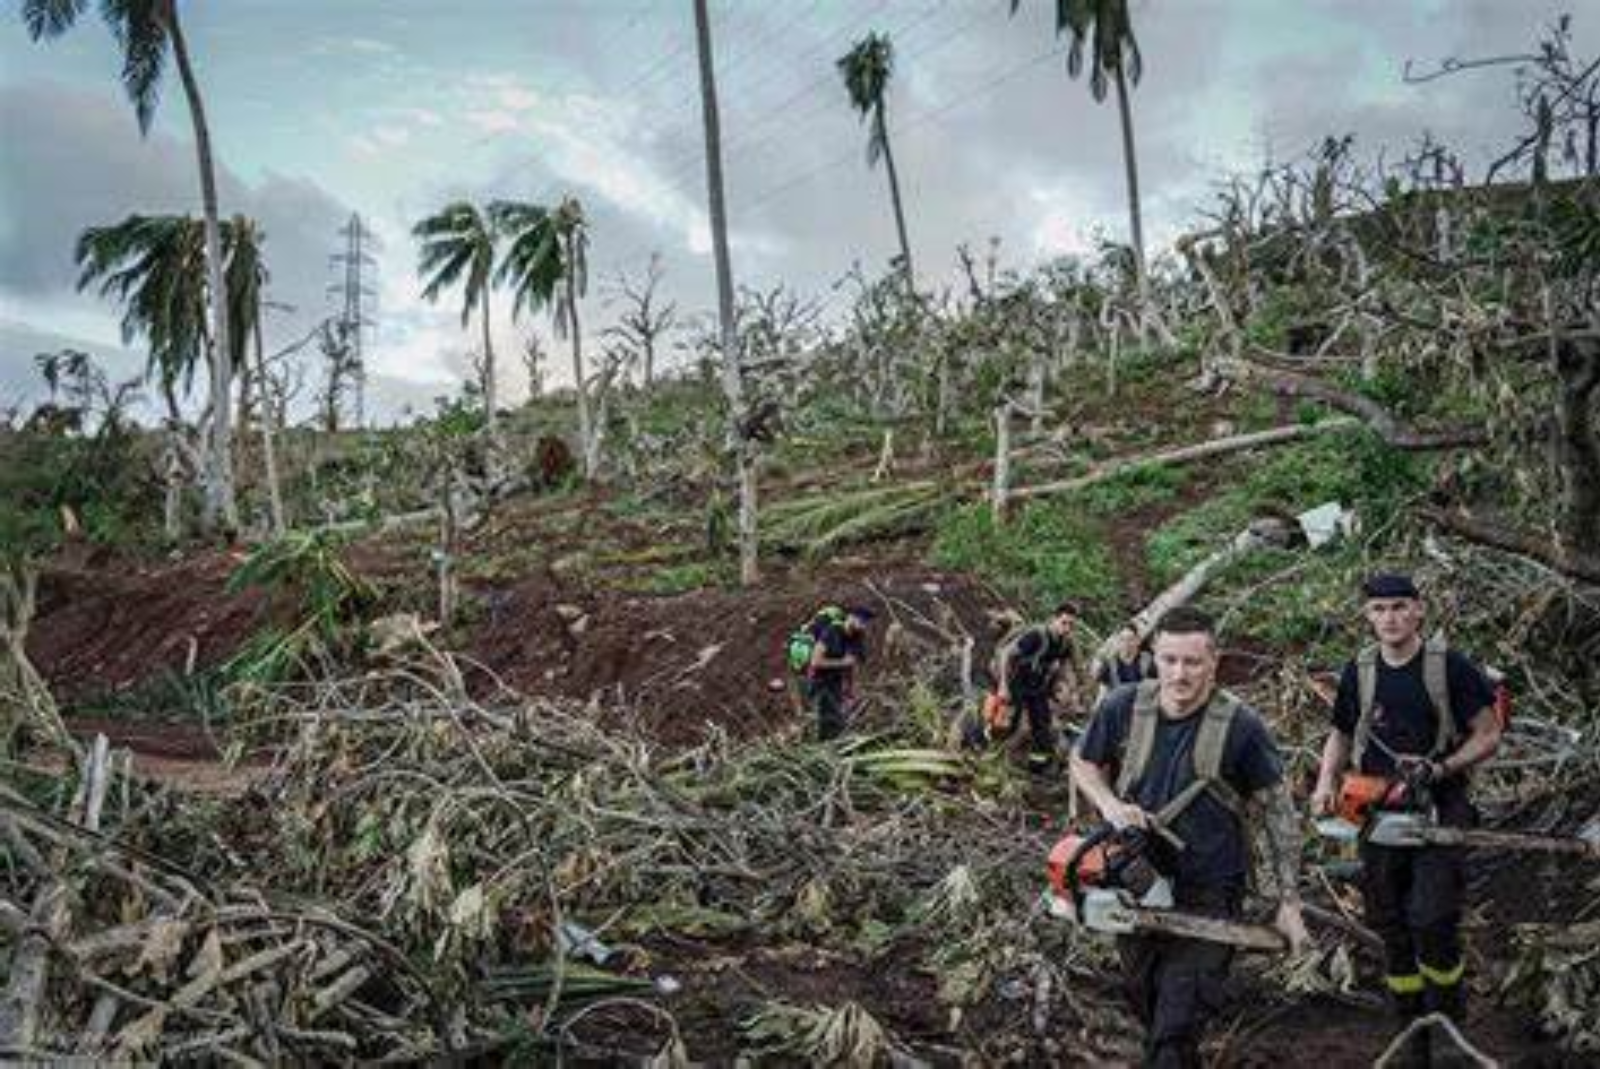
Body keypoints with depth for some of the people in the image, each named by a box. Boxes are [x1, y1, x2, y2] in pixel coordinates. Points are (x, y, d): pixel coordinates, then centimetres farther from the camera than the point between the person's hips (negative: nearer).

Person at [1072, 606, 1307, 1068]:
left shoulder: (1241, 726, -15)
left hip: (1207, 897, -4)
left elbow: (1280, 813, -6)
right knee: (1147, 1007, 22)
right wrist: (1110, 805, -10)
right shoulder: (1123, 708, -7)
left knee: (1178, 1030, -8)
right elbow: (1083, 763, 11)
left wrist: (1289, 903, -7)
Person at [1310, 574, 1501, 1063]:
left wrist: (1440, 768, -17)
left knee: (1432, 920, -14)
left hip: (1439, 807, -4)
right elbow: (1341, 736, 18)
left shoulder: (1451, 666, -8)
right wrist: (1326, 782, 2)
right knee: (1391, 926, 8)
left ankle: (1450, 1012, 13)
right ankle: (1412, 1029, 23)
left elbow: (1488, 737, -4)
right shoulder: (1358, 672, 5)